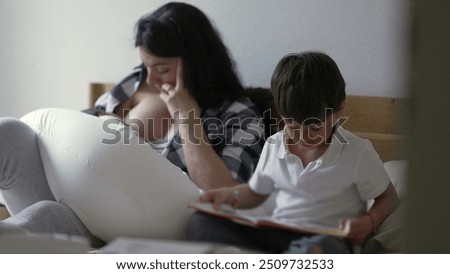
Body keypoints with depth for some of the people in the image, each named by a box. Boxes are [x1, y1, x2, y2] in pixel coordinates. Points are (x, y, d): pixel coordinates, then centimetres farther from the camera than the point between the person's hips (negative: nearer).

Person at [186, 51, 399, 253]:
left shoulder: (358, 154, -2)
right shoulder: (274, 147, 9)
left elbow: (388, 196, 12)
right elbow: (256, 193, 26)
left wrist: (369, 223, -10)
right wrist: (229, 195, 4)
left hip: (327, 239, -5)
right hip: (275, 234, 5)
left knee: (321, 249, -45)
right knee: (201, 222, -20)